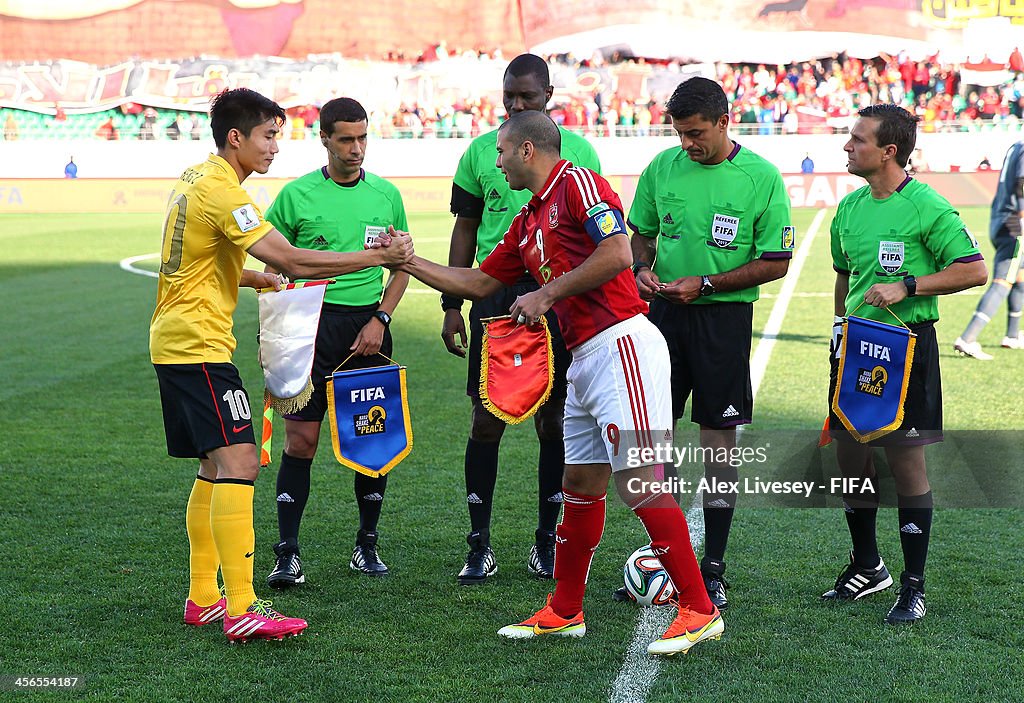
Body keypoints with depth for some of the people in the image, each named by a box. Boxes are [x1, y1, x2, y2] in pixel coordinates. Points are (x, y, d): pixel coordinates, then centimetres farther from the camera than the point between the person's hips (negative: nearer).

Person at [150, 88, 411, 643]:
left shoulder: (196, 179, 15)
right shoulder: (220, 190, -16)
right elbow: (289, 259, -23)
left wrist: (256, 279, 17)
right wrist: (376, 257, -21)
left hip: (175, 342, 11)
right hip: (199, 344, -11)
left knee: (216, 466, 15)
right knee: (238, 461, -16)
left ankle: (203, 597, 20)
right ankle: (241, 611, -22)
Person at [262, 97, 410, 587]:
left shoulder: (386, 195, 7)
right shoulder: (296, 195, 0)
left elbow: (401, 267, 13)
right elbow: (273, 267, 5)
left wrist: (379, 319, -1)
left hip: (367, 324, 2)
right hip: (311, 322, -2)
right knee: (301, 439, -5)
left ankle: (367, 545, 19)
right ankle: (288, 554, 0)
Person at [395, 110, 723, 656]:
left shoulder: (577, 182, -6)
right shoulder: (527, 222, 22)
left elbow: (617, 253, -18)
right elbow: (480, 282, 30)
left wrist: (547, 293, -12)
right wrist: (409, 262, 30)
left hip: (620, 343, -10)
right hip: (585, 359, 10)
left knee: (639, 481, -13)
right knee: (580, 482, 14)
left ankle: (699, 611, -8)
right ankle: (565, 611, 24)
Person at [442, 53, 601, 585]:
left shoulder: (578, 152, 4)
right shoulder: (480, 151, 7)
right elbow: (465, 230, 11)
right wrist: (451, 305, 6)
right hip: (494, 295, 1)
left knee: (553, 421, 5)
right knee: (486, 421, 0)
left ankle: (546, 542, 16)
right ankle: (479, 546, 7)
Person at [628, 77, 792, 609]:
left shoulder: (761, 177, -7)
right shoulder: (663, 167, 4)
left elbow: (776, 262, -7)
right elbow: (642, 233, 16)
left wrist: (705, 283, -14)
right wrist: (641, 269, -6)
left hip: (723, 317, -3)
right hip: (664, 311, 3)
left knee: (719, 439, 2)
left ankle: (713, 570, 10)